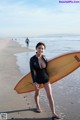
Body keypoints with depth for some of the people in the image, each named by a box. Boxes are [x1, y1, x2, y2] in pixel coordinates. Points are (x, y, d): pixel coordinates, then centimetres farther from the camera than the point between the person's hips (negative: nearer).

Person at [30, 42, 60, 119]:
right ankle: (38, 107, 47)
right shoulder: (32, 59, -18)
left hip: (46, 79, 3)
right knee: (37, 94, 19)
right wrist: (34, 82, -21)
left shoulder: (44, 57, -6)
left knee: (50, 96, -2)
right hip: (37, 79, -2)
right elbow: (32, 71, -17)